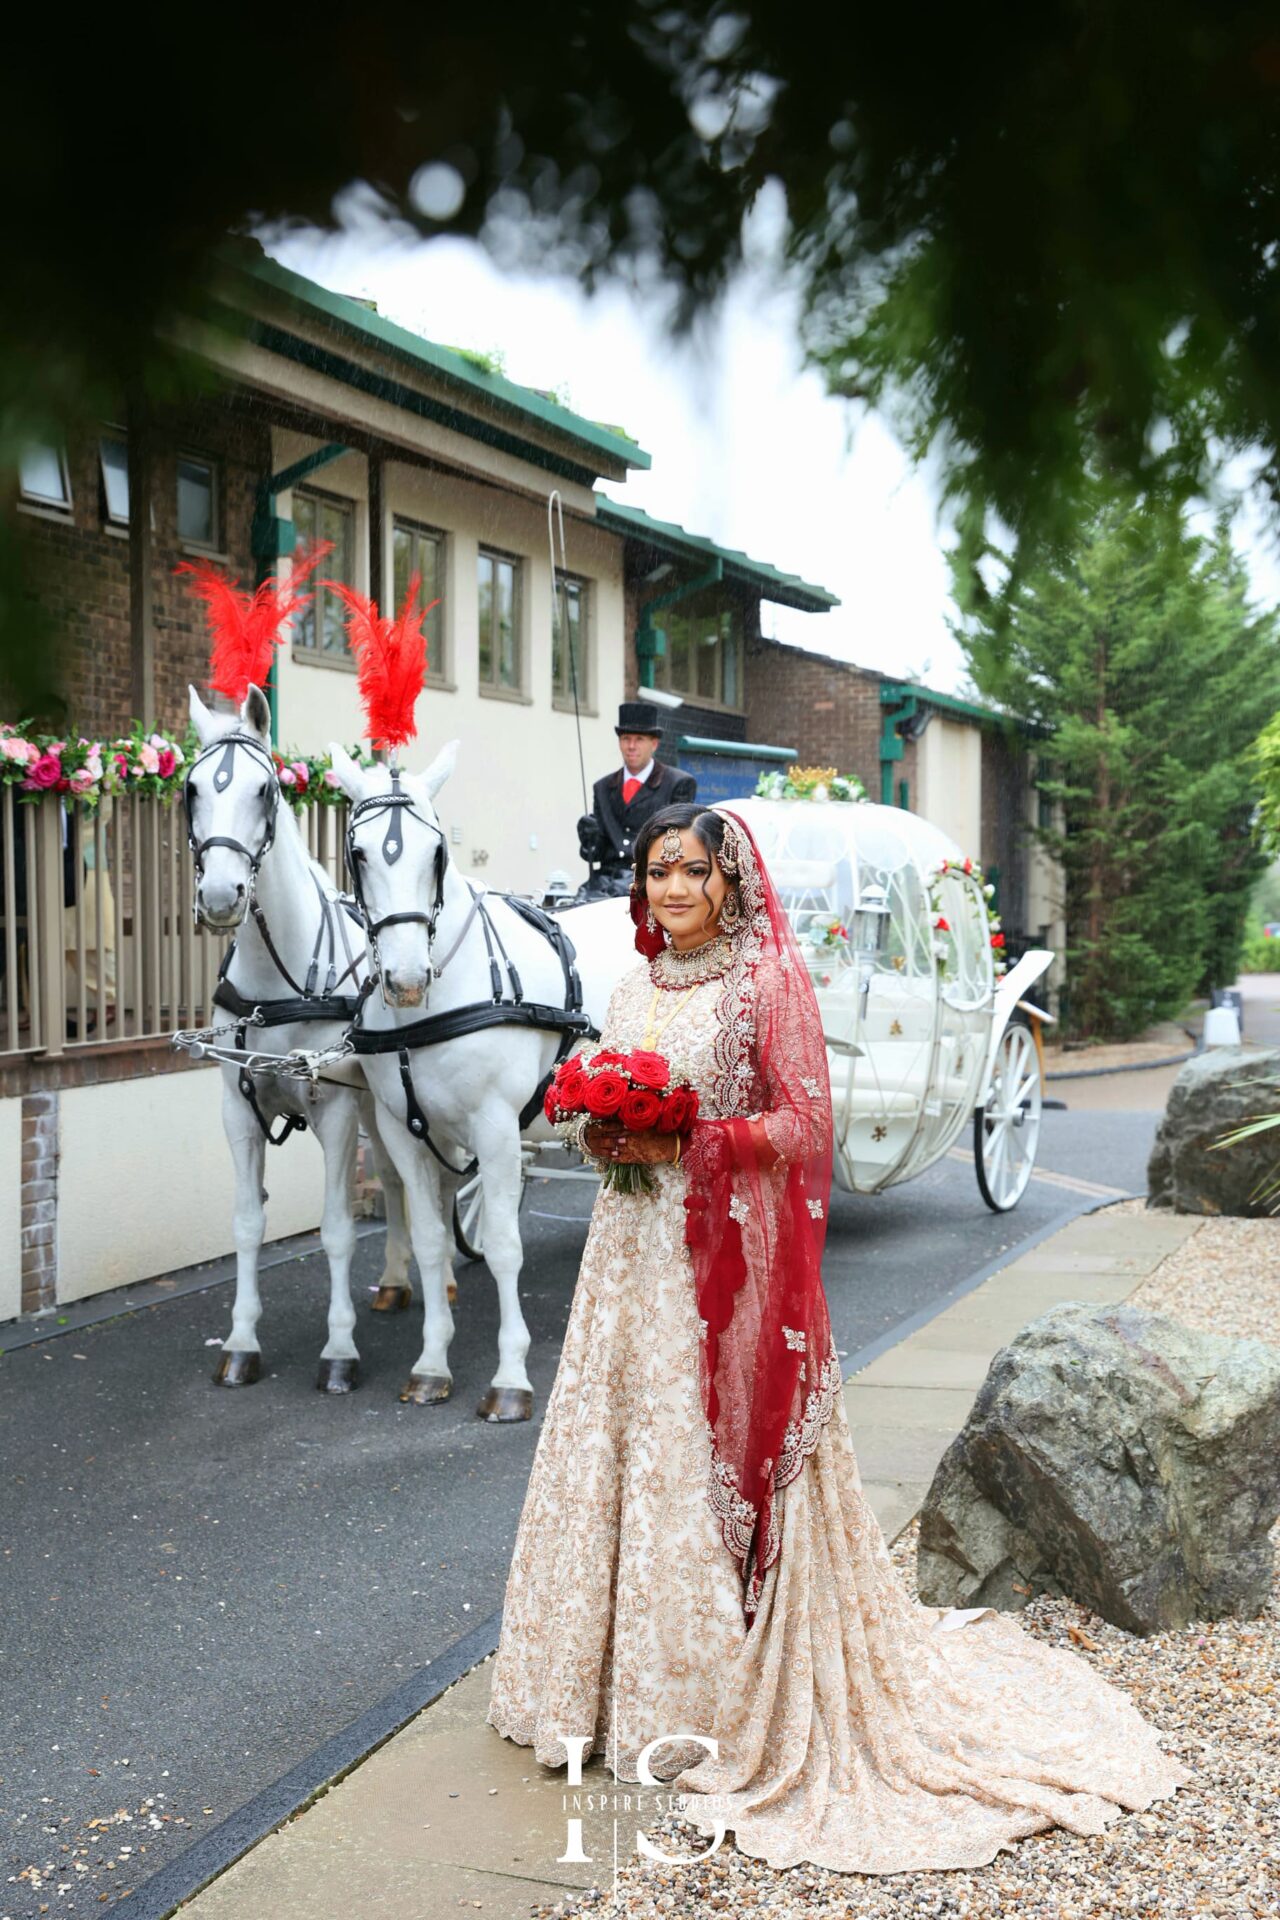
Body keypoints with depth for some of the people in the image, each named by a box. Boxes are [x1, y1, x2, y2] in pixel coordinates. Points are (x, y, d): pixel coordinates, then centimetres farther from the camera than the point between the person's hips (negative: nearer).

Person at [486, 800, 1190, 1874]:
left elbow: (805, 1122, -12)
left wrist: (686, 1141, -19)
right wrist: (605, 1134, -1)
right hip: (634, 1253, 6)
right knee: (614, 1451, 8)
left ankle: (717, 1697, 12)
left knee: (710, 1463, -2)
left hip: (725, 1258, -6)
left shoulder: (770, 980, -7)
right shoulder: (640, 986, 13)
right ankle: (628, 1677, 22)